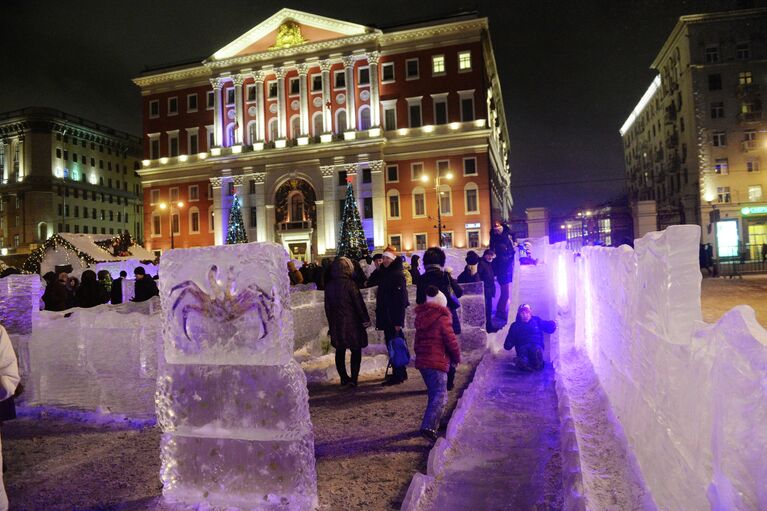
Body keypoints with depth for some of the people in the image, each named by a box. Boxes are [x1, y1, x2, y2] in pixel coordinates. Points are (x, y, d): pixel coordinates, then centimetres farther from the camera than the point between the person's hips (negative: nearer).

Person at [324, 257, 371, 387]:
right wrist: (365, 319, -3)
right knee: (356, 351, 5)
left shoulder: (329, 286, 4)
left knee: (340, 351, 14)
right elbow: (359, 303, -12)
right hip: (352, 322, -5)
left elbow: (327, 307, 11)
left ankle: (344, 377, 19)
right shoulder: (349, 284, -13)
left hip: (336, 323, 5)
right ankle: (353, 378, 1)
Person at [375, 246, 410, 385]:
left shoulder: (397, 274, -13)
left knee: (393, 345, -5)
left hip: (393, 317, -9)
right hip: (386, 316, 9)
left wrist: (398, 321, -22)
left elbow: (401, 298, -19)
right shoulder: (385, 273, 14)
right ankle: (401, 373, 26)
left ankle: (397, 375, 3)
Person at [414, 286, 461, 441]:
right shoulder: (442, 318, -10)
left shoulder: (420, 318, 13)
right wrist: (456, 358, 5)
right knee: (440, 397, -7)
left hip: (422, 361, 8)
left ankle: (433, 423, 26)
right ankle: (428, 426, -19)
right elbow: (451, 341, -9)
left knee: (433, 394, 20)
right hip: (437, 363, -8)